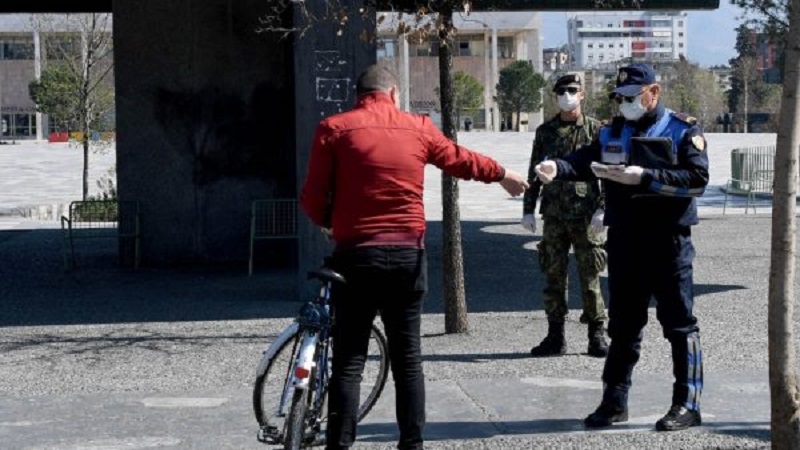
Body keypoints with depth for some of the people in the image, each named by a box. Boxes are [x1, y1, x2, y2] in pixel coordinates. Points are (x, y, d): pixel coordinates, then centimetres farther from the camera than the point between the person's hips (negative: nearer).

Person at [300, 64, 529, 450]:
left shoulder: (334, 129, -1)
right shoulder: (417, 127, 7)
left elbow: (313, 199, -4)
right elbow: (460, 159, 24)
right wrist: (502, 174, 42)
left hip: (356, 255, -2)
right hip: (408, 254, 2)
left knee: (349, 361, 1)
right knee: (407, 356, 12)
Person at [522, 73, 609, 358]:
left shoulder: (595, 130, 2)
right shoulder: (545, 131, 11)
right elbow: (533, 173, 14)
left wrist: (602, 209, -10)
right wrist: (528, 209, 9)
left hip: (585, 216, -3)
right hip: (553, 215, 3)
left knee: (589, 278, -1)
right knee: (553, 276, 6)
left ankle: (597, 335, 7)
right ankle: (555, 337, 13)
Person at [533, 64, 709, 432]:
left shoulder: (682, 130, -3)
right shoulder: (611, 134, 12)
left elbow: (698, 178, -14)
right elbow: (584, 160, -3)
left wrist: (644, 177, -21)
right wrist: (558, 167, -24)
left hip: (668, 241, -5)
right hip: (623, 241, 5)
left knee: (679, 322, 0)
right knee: (623, 323, 13)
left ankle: (688, 404, 7)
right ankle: (615, 401, 22)